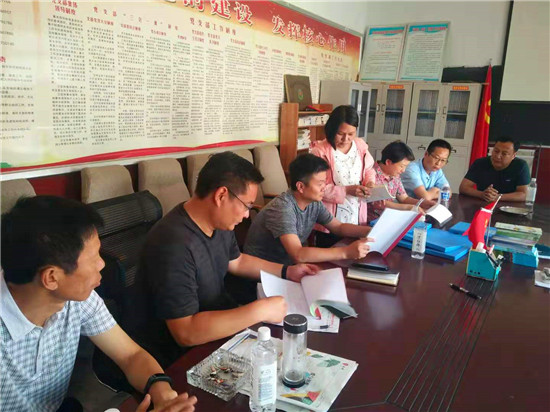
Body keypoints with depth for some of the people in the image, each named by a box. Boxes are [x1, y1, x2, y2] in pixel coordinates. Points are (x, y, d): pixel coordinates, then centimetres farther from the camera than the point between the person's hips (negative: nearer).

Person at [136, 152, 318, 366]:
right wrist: (260, 310, -32)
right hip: (187, 354, -8)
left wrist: (286, 271, 10)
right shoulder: (174, 245, -32)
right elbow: (186, 333, -34)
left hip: (222, 326, 8)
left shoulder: (220, 223, -3)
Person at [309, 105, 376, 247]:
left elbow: (369, 170, 18)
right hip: (330, 221, -5)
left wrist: (370, 182, -4)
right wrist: (346, 190, -22)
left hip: (357, 218, 5)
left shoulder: (361, 146, 3)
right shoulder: (320, 151, -14)